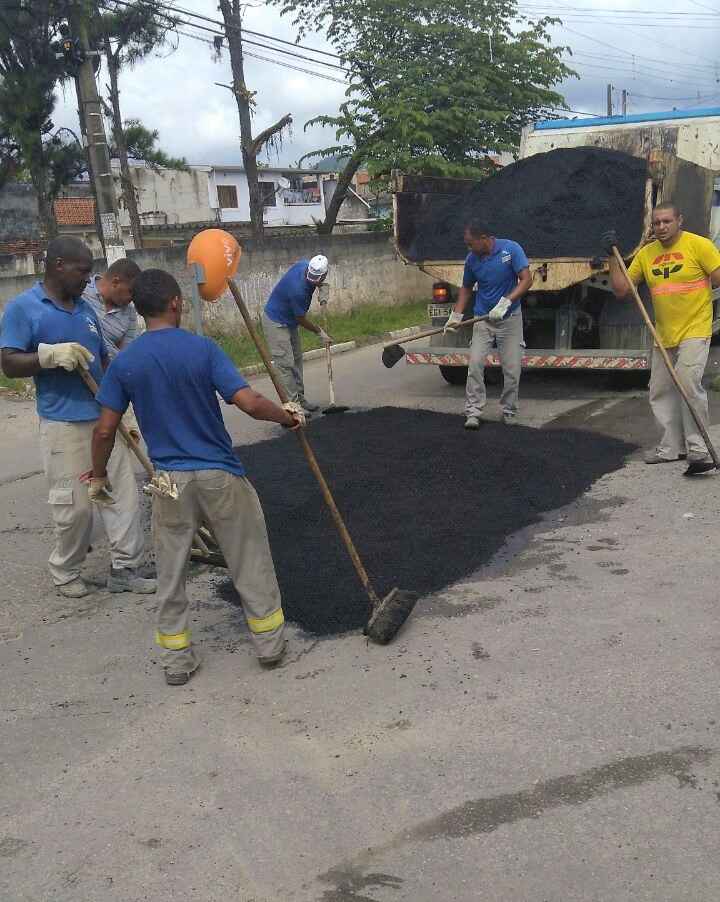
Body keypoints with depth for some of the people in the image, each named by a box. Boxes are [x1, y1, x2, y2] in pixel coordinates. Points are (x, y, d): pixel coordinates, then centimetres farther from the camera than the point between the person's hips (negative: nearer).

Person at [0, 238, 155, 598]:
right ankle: (65, 571, 22)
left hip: (105, 417, 6)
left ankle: (125, 568, 16)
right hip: (63, 424, -6)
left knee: (124, 493, 5)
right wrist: (51, 354, -24)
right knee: (75, 504, 0)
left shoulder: (86, 308, 13)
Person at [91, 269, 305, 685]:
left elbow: (105, 430, -2)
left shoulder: (124, 362, -4)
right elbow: (250, 403, -18)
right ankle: (270, 643, 26)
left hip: (170, 481, 2)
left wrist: (99, 475, 13)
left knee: (171, 574, 15)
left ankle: (177, 659, 23)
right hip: (220, 475, -2)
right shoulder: (203, 349, -11)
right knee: (250, 562, 14)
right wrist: (287, 415, 1)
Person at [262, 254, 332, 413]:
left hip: (289, 321, 10)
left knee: (297, 359, 13)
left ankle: (299, 398, 22)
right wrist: (320, 331, -4)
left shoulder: (305, 264, -13)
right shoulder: (298, 289, -35)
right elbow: (301, 319, -19)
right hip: (275, 322, -10)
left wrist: (322, 287, -6)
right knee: (285, 364, -11)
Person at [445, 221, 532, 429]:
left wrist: (505, 302, -27)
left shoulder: (511, 249, -12)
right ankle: (473, 412, -6)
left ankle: (509, 411, 16)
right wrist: (456, 315, 3)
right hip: (483, 319, 2)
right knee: (475, 363, -10)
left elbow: (526, 279, -16)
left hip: (509, 318, -2)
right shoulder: (471, 259, -1)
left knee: (512, 368, 0)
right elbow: (466, 288, 13)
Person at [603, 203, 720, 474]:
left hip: (694, 330, -6)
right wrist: (613, 256, -2)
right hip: (663, 335, 6)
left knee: (688, 382, -21)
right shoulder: (646, 253, 6)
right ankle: (672, 447, 24)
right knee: (660, 392, 10)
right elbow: (621, 290, 4)